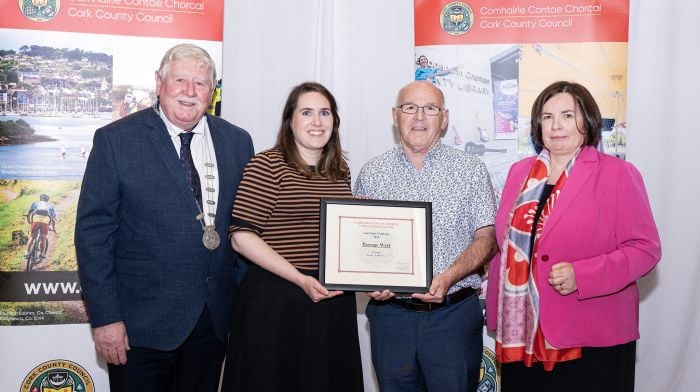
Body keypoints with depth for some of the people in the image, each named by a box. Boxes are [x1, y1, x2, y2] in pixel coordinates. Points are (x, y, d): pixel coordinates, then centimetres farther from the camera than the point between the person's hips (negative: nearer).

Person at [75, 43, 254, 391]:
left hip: (215, 319, 4)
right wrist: (105, 318, -12)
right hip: (142, 321, -3)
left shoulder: (237, 141, 5)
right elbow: (93, 232, -8)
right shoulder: (116, 140, -6)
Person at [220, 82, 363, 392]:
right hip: (276, 299, -6)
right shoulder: (267, 165, -9)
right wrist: (300, 279, -19)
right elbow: (242, 237, -14)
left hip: (333, 298, 6)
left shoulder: (340, 170, 10)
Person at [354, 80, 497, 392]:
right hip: (390, 312, 2)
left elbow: (486, 238, -2)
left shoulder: (471, 170, 2)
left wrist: (448, 277, -18)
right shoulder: (371, 173, 7)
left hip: (453, 312, -1)